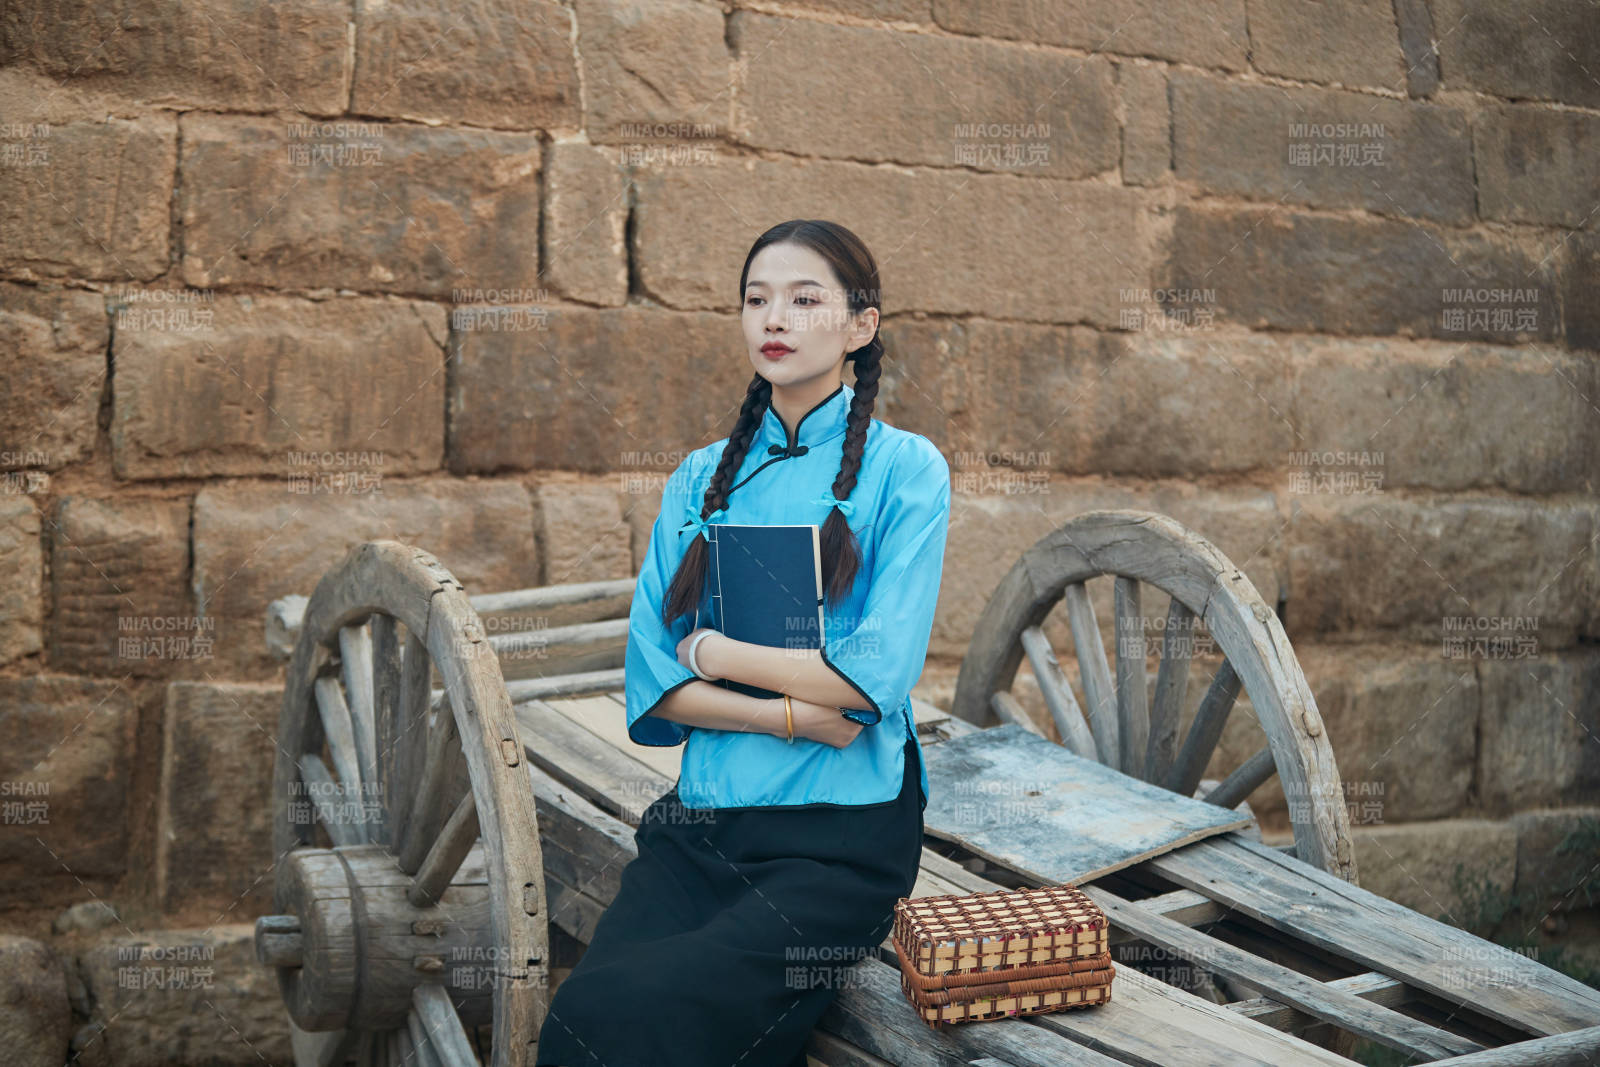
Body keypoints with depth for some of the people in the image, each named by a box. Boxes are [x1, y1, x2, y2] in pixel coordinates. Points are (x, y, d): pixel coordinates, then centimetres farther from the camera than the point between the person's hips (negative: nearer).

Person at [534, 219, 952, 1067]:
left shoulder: (903, 468, 1)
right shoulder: (701, 478, 14)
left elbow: (877, 675, -10)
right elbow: (648, 678, 5)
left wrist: (713, 654, -2)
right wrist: (789, 715, -9)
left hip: (839, 836, -4)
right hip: (701, 823, 4)